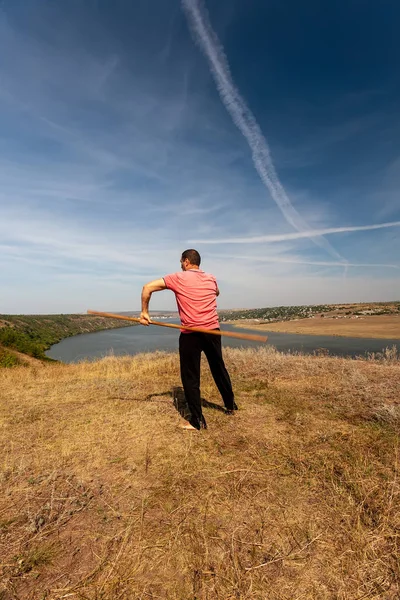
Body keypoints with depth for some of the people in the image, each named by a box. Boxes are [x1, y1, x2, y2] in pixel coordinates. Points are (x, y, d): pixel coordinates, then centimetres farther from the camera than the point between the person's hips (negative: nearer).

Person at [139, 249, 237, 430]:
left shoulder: (178, 278, -3)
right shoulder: (211, 279, 10)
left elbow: (147, 288, -6)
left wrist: (144, 311, 1)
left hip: (190, 334, -5)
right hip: (213, 330, 5)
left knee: (190, 377, 7)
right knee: (219, 369, 22)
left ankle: (197, 420, 13)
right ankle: (230, 405, 38)